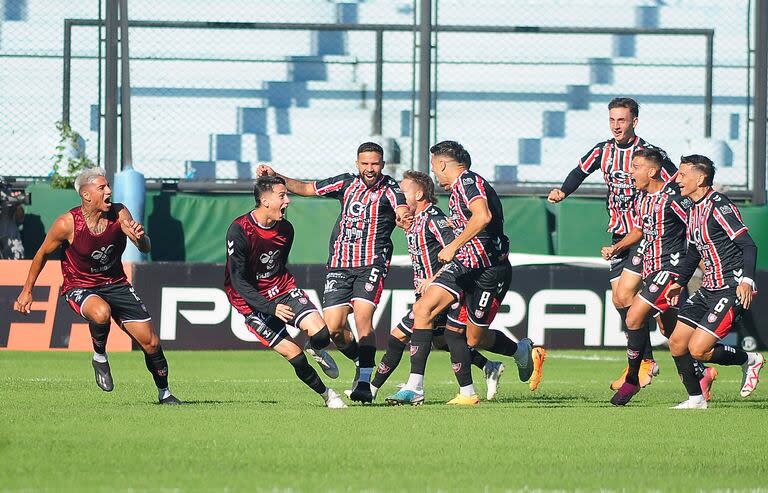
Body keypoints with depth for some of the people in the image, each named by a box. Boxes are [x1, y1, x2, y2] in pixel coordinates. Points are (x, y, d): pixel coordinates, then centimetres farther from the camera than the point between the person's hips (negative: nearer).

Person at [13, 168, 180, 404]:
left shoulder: (119, 214, -11)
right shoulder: (67, 224, -19)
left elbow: (146, 249, -15)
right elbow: (43, 254, -3)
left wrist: (140, 237, -40)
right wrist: (27, 291, 2)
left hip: (116, 284, 4)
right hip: (80, 287, -4)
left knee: (151, 343, 0)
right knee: (101, 312, -39)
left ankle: (164, 392, 23)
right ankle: (100, 357, -10)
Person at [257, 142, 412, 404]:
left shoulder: (389, 188, -2)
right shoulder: (347, 183, 13)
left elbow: (402, 209, -22)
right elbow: (306, 188, 21)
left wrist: (405, 216, -47)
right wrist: (276, 177, 9)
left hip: (371, 263, -4)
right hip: (339, 264, 4)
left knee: (362, 316, -22)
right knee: (333, 328, -2)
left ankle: (365, 382, -17)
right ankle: (362, 362, 25)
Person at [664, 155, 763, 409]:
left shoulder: (719, 206, -16)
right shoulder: (694, 209, 12)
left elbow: (748, 245, -22)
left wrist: (746, 281, -33)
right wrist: (679, 282, 27)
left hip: (733, 290, -9)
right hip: (709, 289, 9)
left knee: (697, 349, -15)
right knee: (677, 344, 4)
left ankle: (750, 360, 7)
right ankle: (696, 399, 15)